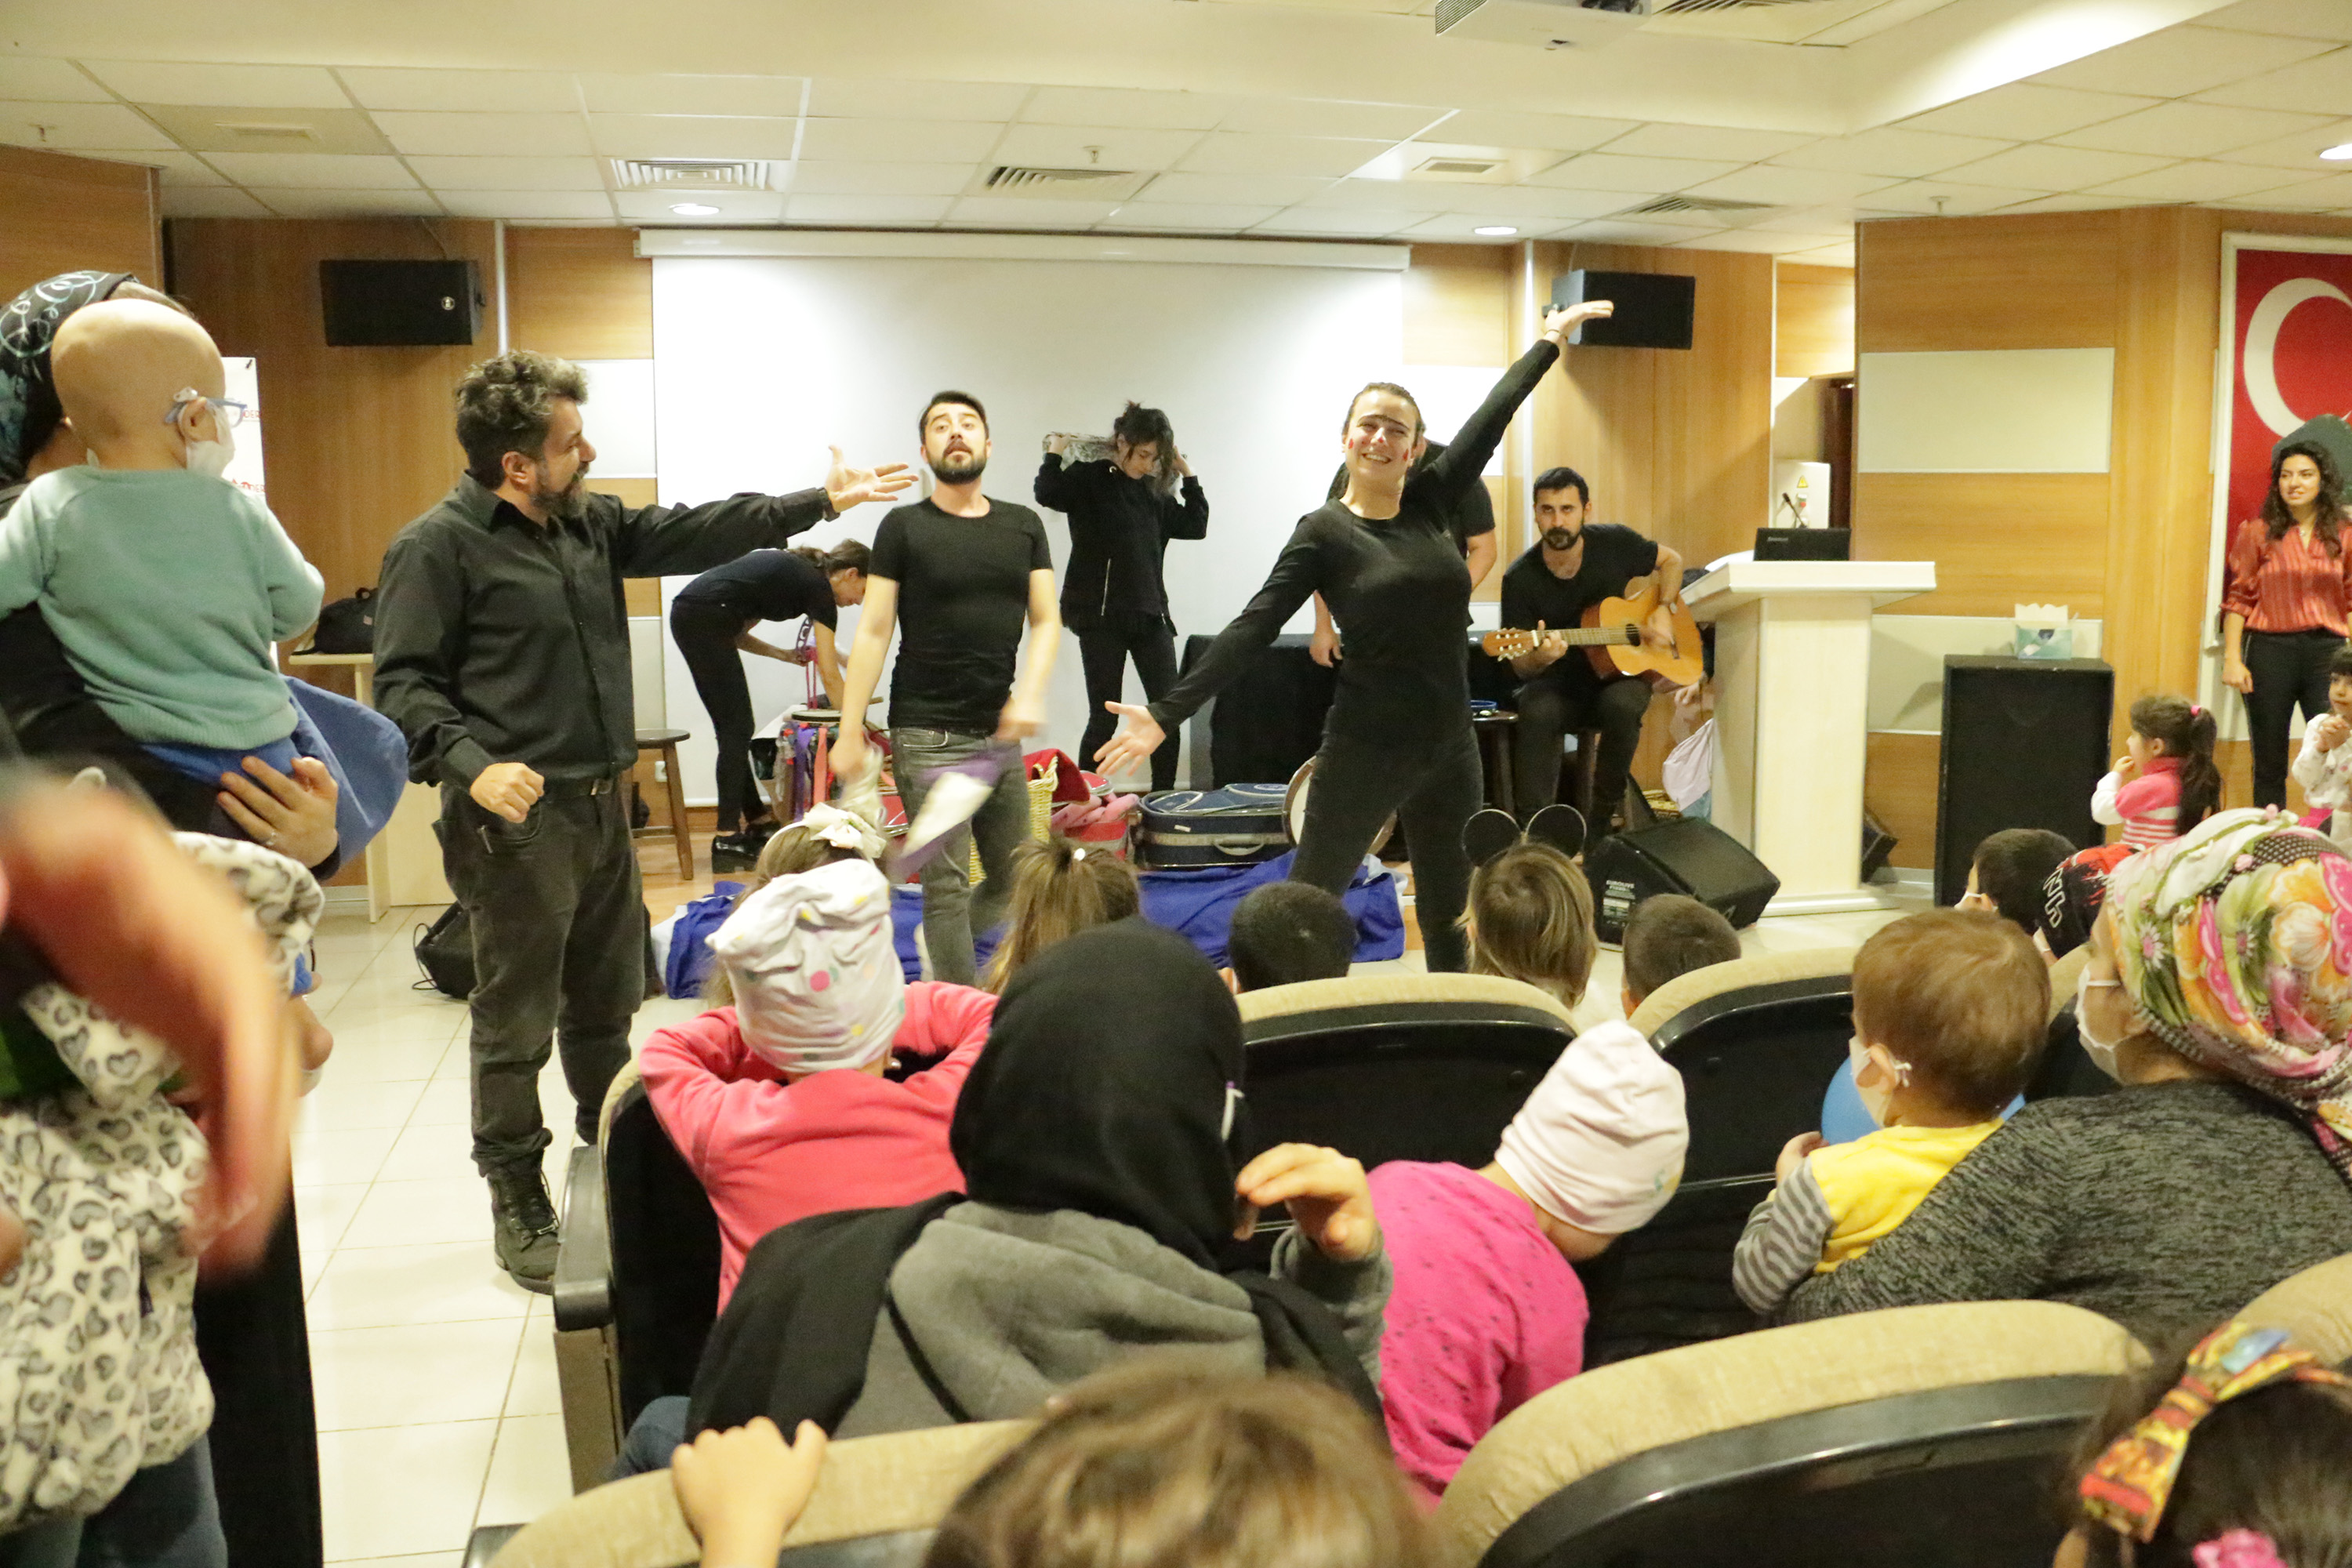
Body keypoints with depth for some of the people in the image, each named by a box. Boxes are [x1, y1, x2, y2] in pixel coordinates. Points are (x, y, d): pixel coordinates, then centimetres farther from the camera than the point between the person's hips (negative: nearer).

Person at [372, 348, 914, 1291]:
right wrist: (471, 764, -28)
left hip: (601, 804, 8)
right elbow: (403, 683, -13)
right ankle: (518, 1208, 16)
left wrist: (820, 502, 15)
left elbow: (691, 534, 16)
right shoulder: (436, 547, -10)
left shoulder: (591, 523, 12)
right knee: (515, 1026, 2)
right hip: (513, 818, -8)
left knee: (607, 1007, 19)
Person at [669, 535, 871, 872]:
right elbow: (829, 675, -5)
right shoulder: (819, 588, -1)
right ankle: (727, 840, -7)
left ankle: (758, 821, 24)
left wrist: (784, 654, 17)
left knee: (734, 728, 15)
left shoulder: (795, 572, 24)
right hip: (705, 618, -9)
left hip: (687, 616, 9)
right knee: (736, 730, -5)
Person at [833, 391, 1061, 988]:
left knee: (1012, 878, 11)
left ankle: (936, 962, 31)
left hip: (1000, 734, 5)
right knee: (947, 885, -4)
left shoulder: (1024, 526, 10)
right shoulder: (903, 527, 0)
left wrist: (1030, 693, -11)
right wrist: (850, 731, -8)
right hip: (929, 736, -4)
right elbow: (873, 631, -3)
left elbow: (1046, 621, 7)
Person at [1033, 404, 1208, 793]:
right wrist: (1056, 453, -9)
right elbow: (1048, 493, -23)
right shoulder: (1089, 479, -4)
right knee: (1104, 717, 0)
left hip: (1150, 614, 5)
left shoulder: (1155, 491, 12)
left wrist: (1187, 476, 14)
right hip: (1101, 615, -5)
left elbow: (1195, 525, 18)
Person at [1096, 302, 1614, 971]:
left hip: (1450, 747, 5)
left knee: (1447, 921, 16)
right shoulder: (1323, 532, -7)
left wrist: (1549, 340, 24)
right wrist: (1166, 714, -19)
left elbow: (1491, 418, 15)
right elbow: (1251, 630, -13)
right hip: (1364, 751, -5)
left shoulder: (1428, 503, 6)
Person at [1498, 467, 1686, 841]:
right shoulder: (1520, 578, -9)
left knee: (1621, 705, -35)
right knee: (1536, 712, -36)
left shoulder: (1614, 543, -4)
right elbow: (1521, 667, -8)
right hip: (1557, 683, -1)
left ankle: (1600, 823, -18)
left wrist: (1663, 610, -3)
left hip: (1618, 675, 1)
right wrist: (1538, 658, -32)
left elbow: (1671, 560, 15)